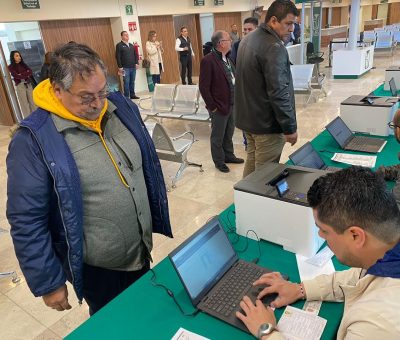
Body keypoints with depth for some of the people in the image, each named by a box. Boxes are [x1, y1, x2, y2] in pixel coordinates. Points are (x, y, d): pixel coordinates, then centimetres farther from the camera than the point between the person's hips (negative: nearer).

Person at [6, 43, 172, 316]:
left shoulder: (122, 108, -5)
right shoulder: (34, 141, -21)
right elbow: (27, 222, -16)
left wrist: (156, 218, 12)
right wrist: (48, 282, -11)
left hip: (142, 250, 5)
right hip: (97, 267, -5)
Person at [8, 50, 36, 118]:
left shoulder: (23, 64, 14)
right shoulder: (11, 67, 0)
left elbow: (30, 71, -1)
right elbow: (16, 76, -13)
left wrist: (22, 75, -13)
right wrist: (26, 74, -6)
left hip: (28, 84, 4)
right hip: (20, 86, -4)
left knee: (33, 101, 6)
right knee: (24, 103, -1)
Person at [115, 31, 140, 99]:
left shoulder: (131, 45, 17)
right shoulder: (119, 45, -3)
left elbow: (135, 55, 20)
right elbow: (118, 57, -8)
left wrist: (137, 63, 6)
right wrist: (120, 67, -13)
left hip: (133, 67, 6)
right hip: (125, 68, -6)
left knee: (132, 82, 9)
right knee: (126, 82, -4)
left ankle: (132, 95, 19)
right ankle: (126, 97, 3)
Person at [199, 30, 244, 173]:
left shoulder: (228, 58, 8)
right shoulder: (208, 60, -17)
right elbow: (203, 87, -17)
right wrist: (212, 106, -15)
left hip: (232, 104, 8)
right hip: (219, 107, -8)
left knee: (229, 133, 21)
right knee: (218, 136, 9)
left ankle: (229, 155, 39)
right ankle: (219, 161, 25)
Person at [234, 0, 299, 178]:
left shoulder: (248, 39, 12)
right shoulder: (274, 47, -20)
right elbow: (278, 92, -23)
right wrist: (289, 127, -16)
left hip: (247, 117, 10)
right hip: (266, 122, -9)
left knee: (252, 161, 20)